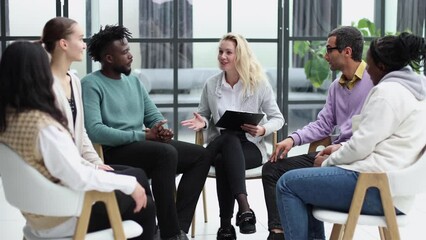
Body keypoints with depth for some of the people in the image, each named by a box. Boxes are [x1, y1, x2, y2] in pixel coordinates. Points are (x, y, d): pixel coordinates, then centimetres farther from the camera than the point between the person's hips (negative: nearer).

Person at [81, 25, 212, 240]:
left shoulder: (133, 81, 17)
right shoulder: (91, 84, -8)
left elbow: (154, 115, 17)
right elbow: (94, 130, -22)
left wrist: (162, 130, -9)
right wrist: (144, 135, -22)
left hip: (145, 146, 9)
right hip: (113, 151, -8)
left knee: (201, 155, -3)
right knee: (167, 153, -33)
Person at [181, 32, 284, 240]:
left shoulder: (259, 83, 0)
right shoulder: (211, 84, 8)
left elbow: (277, 118, 3)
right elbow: (204, 115, 20)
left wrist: (263, 130, -17)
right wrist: (202, 122, -4)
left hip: (250, 146, -2)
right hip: (220, 145, 2)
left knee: (223, 159, -36)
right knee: (230, 137, -37)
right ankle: (244, 207, -45)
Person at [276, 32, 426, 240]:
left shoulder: (387, 91, -15)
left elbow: (361, 145, -18)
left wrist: (328, 161, -1)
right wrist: (341, 148, 13)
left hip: (375, 188, -11)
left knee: (288, 184, -5)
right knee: (305, 183, 23)